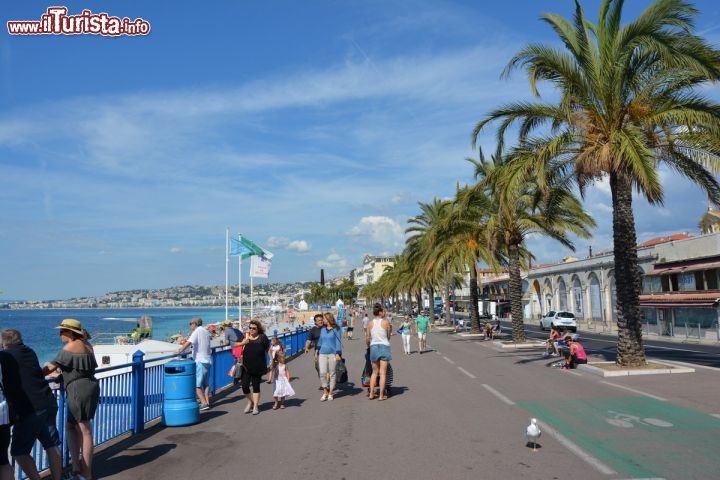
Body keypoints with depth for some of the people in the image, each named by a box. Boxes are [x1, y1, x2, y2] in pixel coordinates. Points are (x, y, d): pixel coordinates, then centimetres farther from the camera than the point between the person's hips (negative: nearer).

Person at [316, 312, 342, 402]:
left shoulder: (336, 330, -2)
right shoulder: (322, 329, 12)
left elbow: (338, 342, -5)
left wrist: (338, 354, -11)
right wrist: (317, 350, 21)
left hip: (332, 354, -4)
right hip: (322, 353, 4)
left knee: (332, 373, 4)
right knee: (322, 373, -5)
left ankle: (330, 393, 14)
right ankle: (325, 392, 8)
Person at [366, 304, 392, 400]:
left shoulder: (370, 323, 0)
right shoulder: (386, 322, -7)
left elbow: (367, 338, 5)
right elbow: (388, 337, 3)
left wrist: (368, 345, 25)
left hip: (374, 347, 3)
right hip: (384, 346, -3)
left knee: (374, 372, 16)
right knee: (383, 373, 3)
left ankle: (371, 394, 15)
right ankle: (381, 395, 5)